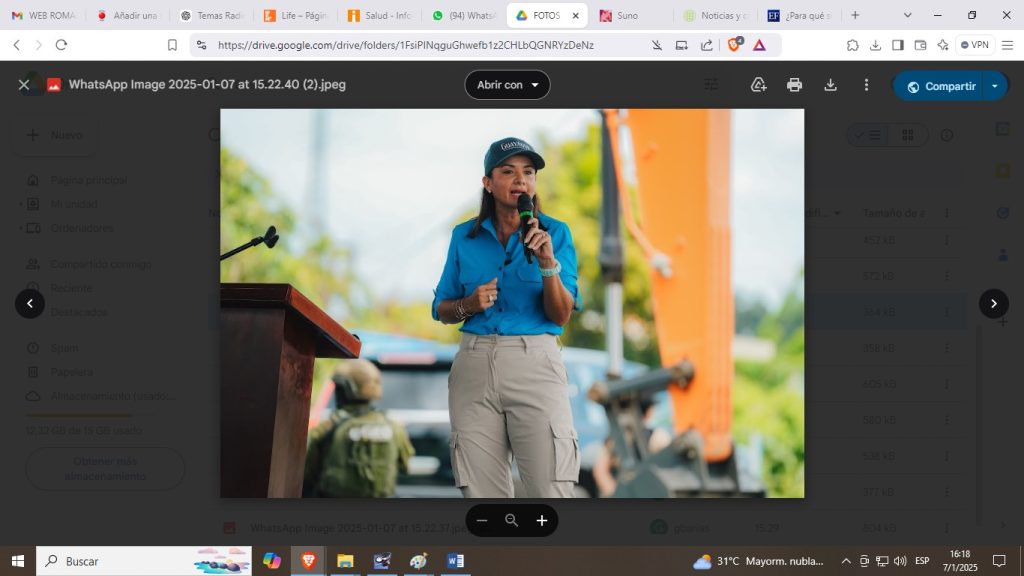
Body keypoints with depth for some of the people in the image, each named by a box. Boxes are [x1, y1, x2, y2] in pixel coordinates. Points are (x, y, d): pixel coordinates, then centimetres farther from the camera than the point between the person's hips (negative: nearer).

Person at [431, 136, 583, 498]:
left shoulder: (555, 233, 5)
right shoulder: (465, 237, 10)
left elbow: (561, 316, -1)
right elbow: (442, 310, 16)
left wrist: (548, 264, -16)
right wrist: (468, 305, -5)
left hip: (534, 363, -2)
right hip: (475, 364, 2)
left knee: (552, 492, -12)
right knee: (482, 493, 2)